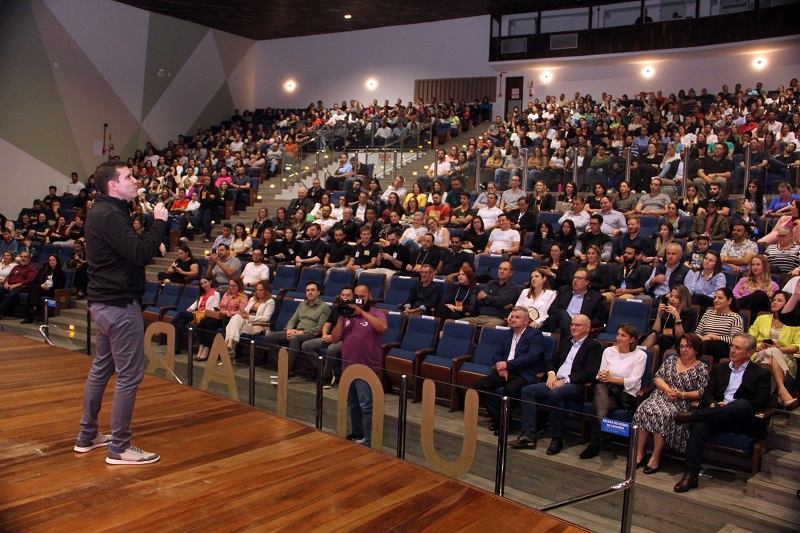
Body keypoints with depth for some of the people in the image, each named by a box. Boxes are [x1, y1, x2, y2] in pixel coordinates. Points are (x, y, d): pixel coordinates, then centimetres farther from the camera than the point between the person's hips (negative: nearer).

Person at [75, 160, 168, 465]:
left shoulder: (104, 212, 15)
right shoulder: (110, 216, -19)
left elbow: (130, 249, 12)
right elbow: (140, 254, -27)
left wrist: (152, 244, -4)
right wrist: (159, 222, -17)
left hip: (104, 302, 11)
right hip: (120, 305, -11)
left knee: (102, 368, 19)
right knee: (130, 374, -4)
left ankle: (87, 435, 30)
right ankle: (119, 447, 5)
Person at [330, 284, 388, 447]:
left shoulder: (376, 314, -5)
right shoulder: (347, 315, 10)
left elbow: (383, 327, -29)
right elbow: (334, 339, 4)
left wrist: (362, 312, -26)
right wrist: (341, 319, -10)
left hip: (367, 369, -6)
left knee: (366, 406, -7)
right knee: (352, 405, 19)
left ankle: (369, 441, 1)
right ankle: (356, 434, 35)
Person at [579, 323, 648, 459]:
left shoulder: (640, 355, 4)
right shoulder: (608, 351, 17)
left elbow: (633, 381, -7)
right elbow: (600, 374, 10)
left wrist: (612, 378, -21)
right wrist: (601, 376, -16)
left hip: (627, 395, -3)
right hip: (606, 390, 3)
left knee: (598, 403, -34)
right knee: (600, 386, -38)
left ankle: (594, 443, -33)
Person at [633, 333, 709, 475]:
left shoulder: (701, 368, 6)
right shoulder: (671, 360, 19)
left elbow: (701, 393, -2)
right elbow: (657, 377, 11)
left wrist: (681, 395, -14)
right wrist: (667, 389, -7)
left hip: (682, 403, -4)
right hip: (660, 396, 4)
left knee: (664, 415, -35)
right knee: (645, 409, -28)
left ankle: (655, 457, -26)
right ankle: (639, 453, -23)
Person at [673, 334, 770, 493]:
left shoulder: (761, 373, 15)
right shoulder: (719, 369, 27)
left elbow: (761, 402, 1)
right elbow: (707, 393, 15)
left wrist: (731, 406, -12)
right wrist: (712, 404, -10)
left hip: (743, 422, -2)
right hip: (717, 417, 3)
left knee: (743, 404, -38)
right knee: (699, 425, -32)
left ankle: (692, 415, -36)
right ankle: (690, 475, -36)